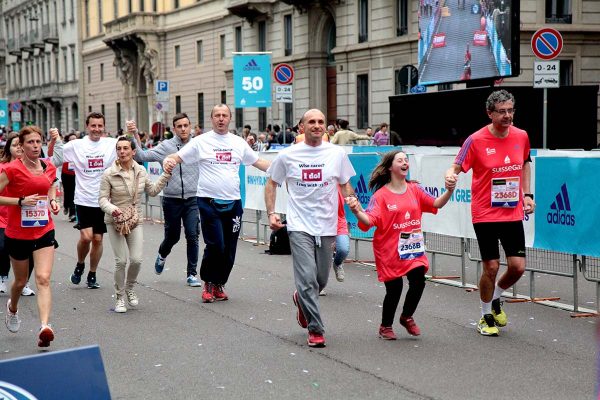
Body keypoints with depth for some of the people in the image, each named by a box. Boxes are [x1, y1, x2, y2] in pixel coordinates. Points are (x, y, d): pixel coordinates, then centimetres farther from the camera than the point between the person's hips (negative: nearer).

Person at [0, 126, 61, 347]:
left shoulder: (49, 168, 3)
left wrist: (53, 201, 4)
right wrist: (21, 201, -22)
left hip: (44, 231, 2)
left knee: (43, 279, -14)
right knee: (21, 281, 16)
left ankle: (44, 327, -22)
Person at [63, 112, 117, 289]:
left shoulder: (112, 144, -1)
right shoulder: (76, 145, -2)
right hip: (83, 200, -1)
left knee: (98, 239, 8)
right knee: (86, 237, -13)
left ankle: (92, 275, 24)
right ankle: (80, 264, 17)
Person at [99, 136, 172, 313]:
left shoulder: (141, 171, 2)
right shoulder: (109, 174, -10)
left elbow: (152, 191, 13)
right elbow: (103, 199, -9)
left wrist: (166, 175, 6)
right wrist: (111, 208, -29)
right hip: (115, 221, -3)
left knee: (137, 259, -5)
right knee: (121, 261, -5)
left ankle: (129, 288, 24)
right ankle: (120, 297, 14)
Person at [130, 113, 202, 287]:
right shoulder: (166, 146, -4)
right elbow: (141, 156, -8)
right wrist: (134, 136, -18)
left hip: (192, 199, 0)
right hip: (172, 199, 0)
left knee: (193, 236, -6)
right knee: (172, 236, 14)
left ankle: (192, 274, 6)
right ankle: (162, 255, 47)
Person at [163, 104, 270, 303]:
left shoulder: (238, 142, 10)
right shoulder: (201, 141, -1)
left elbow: (258, 162, 17)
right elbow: (177, 157, -2)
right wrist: (167, 160, -24)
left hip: (233, 202, 4)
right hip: (209, 202, -4)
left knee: (229, 249, 6)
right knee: (215, 245, -9)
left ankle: (219, 284, 23)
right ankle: (208, 284, 13)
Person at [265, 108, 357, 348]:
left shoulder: (337, 153, 2)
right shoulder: (287, 155, 0)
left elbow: (345, 185, 12)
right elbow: (271, 183, 12)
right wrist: (271, 213, 2)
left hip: (327, 227, 3)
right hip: (300, 227, -2)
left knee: (321, 280, 13)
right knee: (307, 278, -12)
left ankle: (302, 300, 46)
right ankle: (315, 330, -2)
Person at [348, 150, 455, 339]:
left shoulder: (415, 189, 6)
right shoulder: (381, 195, -8)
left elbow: (436, 204, 2)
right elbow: (370, 220, -17)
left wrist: (449, 191, -15)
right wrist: (357, 212, -37)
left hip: (413, 247, 4)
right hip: (389, 251, -4)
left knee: (418, 282, -7)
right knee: (394, 289, 0)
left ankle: (407, 317, 22)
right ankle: (386, 326, 24)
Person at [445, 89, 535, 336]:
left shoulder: (521, 136, 2)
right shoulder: (476, 140, -11)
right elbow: (457, 167, -8)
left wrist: (527, 194, 12)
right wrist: (450, 175, -31)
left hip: (513, 213, 4)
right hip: (485, 214, -4)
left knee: (518, 266, 0)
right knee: (491, 267, -2)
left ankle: (495, 300, 31)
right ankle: (486, 317, 21)